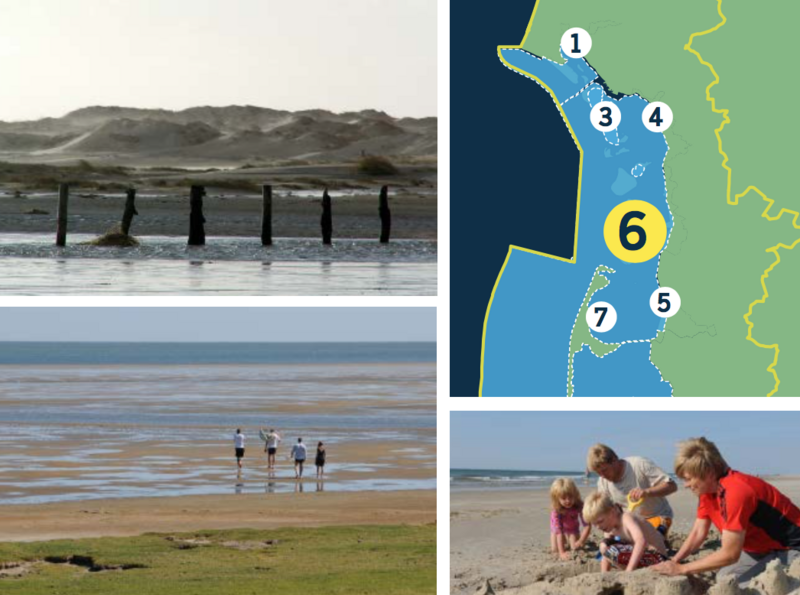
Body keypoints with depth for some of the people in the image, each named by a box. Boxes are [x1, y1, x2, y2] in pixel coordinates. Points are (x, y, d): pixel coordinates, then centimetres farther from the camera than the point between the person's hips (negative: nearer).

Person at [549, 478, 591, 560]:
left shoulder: (579, 506, -38)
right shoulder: (556, 510, -40)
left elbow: (587, 525, -34)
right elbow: (558, 531, -42)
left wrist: (580, 541, -48)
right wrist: (562, 553, -47)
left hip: (573, 528, 1)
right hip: (559, 528, -1)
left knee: (576, 548, -14)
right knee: (555, 550, -12)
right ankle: (564, 541, 23)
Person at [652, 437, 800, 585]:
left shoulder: (735, 492, -31)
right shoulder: (707, 489, -3)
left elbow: (729, 554, -29)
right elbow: (698, 533, 5)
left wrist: (681, 568, -23)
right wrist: (673, 562, -10)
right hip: (760, 549, 9)